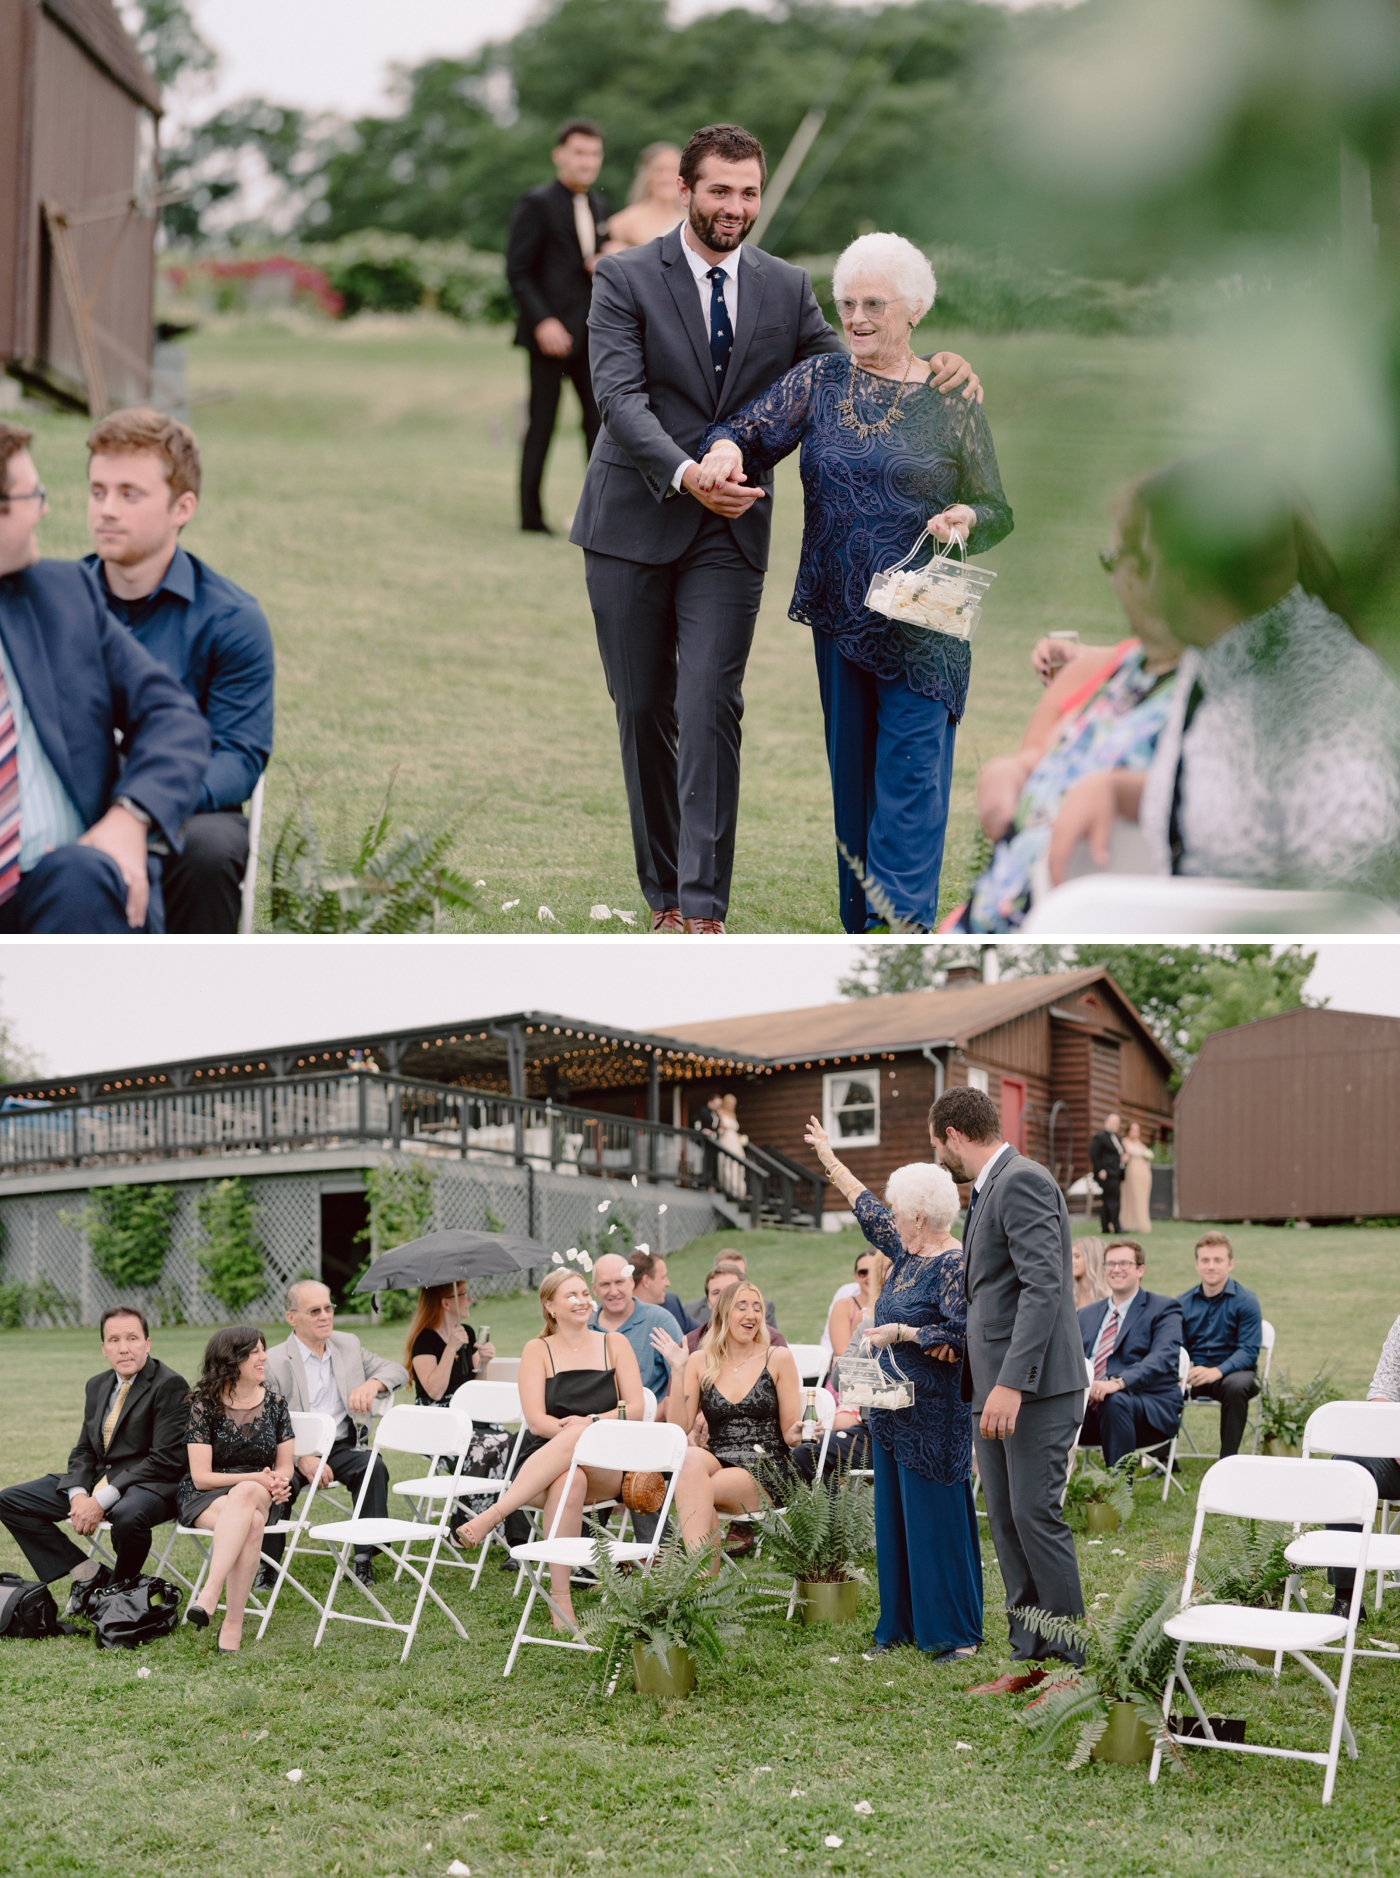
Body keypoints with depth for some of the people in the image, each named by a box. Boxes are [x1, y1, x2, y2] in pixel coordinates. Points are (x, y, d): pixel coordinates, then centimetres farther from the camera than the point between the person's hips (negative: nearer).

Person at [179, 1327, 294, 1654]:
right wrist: (257, 1478, -19)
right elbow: (201, 1477, -8)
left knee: (245, 1494, -37)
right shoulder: (204, 1405, -4)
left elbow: (284, 1468, 10)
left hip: (259, 1494, 2)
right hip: (205, 1497, -2)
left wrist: (276, 1482, -15)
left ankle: (210, 1593, -41)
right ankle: (233, 1622, -40)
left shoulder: (275, 1403, 6)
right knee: (251, 1523, -37)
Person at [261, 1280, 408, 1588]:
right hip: (294, 1453, -3)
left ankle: (365, 1556, -18)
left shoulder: (348, 1345, 13)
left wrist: (373, 1384, -9)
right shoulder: (275, 1363, -3)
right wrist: (302, 1460, -24)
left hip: (341, 1447, 3)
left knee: (373, 1466, -28)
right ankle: (266, 1568, -16)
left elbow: (398, 1370, 15)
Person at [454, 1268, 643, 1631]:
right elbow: (536, 1421, -3)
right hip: (542, 1463, -1)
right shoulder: (537, 1350, 9)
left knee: (580, 1435, -36)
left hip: (607, 1468, 1)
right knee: (569, 1480, -39)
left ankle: (491, 1517, -40)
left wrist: (590, 1424, -17)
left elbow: (635, 1410, 1)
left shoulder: (614, 1343, 12)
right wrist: (570, 1429, -22)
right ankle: (559, 1598, -41)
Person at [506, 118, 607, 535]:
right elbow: (517, 270, -10)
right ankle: (530, 514, 6)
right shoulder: (536, 204, -6)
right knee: (542, 422, -1)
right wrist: (542, 321, -19)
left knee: (600, 414, 1)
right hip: (551, 330, -6)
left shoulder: (597, 205, 16)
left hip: (589, 330, 6)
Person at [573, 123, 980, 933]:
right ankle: (663, 893, 20)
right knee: (644, 709, 7)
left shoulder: (787, 287, 7)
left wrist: (932, 371, -14)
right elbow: (620, 396, -14)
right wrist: (685, 474, -30)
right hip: (634, 523, -1)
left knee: (711, 712, -10)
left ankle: (703, 908, -10)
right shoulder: (626, 277, -3)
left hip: (729, 531, 1)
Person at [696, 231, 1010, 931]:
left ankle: (900, 921, -8)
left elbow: (996, 510, 5)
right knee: (850, 767, 10)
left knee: (909, 767, -9)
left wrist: (966, 520, -17)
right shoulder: (818, 380, 8)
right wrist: (724, 447, -26)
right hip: (837, 611, 3)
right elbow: (750, 429, -3)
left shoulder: (950, 400, 1)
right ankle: (862, 924, 20)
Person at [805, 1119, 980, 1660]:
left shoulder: (954, 1266, -16)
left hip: (932, 1417, -9)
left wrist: (900, 1333, -18)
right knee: (895, 1519, 12)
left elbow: (962, 1334, -24)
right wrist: (830, 1161, 32)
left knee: (936, 1522, -4)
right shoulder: (905, 1251, 10)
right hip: (894, 1411, 9)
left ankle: (956, 1634, 4)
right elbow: (868, 1209, 24)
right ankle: (901, 1625, 20)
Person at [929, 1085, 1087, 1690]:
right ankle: (1029, 1656, 15)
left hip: (1035, 1388, -10)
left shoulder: (1022, 1182, -13)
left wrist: (1010, 1384, -27)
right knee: (1005, 1522, 10)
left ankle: (1074, 1661, -3)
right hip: (994, 1388, 10)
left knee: (1035, 1515, -10)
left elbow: (1043, 1287, -23)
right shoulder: (986, 1191, 18)